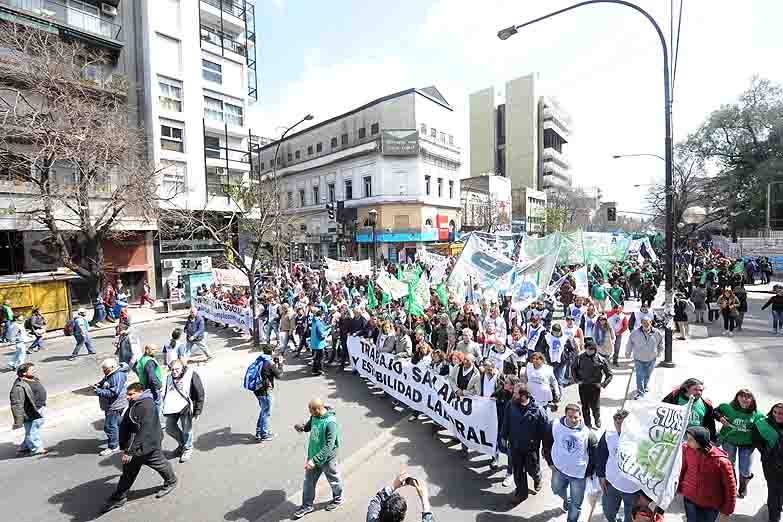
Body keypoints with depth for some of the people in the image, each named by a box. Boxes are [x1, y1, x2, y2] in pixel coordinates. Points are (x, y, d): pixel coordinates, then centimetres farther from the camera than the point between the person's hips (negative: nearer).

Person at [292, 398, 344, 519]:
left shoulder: (330, 423, -34)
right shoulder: (314, 416, -11)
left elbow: (329, 446, -34)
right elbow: (309, 425, 10)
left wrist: (315, 460, -37)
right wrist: (302, 427, -13)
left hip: (326, 458, -6)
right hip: (312, 455, 6)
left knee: (333, 480, 20)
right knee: (308, 481, 18)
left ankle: (338, 499, 47)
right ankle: (307, 506, 40)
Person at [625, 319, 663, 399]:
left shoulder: (656, 333, -9)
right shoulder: (635, 333, -14)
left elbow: (661, 343, 11)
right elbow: (629, 343, 1)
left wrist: (659, 352, 15)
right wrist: (628, 352, 7)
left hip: (651, 359, 3)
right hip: (639, 359, -2)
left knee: (647, 375, 20)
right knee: (640, 376, -5)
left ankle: (645, 386, 47)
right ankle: (640, 393, 0)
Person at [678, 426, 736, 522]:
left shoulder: (720, 460, -25)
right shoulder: (686, 449, -17)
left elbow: (730, 486, -11)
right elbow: (682, 469, 1)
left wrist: (727, 510, -2)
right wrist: (679, 487, 10)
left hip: (711, 505, -2)